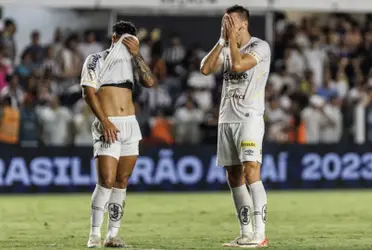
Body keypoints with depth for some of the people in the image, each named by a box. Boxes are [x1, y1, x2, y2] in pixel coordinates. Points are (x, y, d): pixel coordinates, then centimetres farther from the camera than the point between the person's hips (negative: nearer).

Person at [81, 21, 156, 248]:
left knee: (122, 182, 4)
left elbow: (150, 82, -1)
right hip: (107, 126, -5)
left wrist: (136, 54, -7)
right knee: (107, 181, -14)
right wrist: (104, 121, -17)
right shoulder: (96, 60, 2)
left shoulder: (130, 61, 15)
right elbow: (89, 93, -7)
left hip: (130, 126, 5)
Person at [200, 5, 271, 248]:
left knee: (251, 172, -18)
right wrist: (222, 40, -1)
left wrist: (233, 38, -8)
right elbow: (205, 68, 1)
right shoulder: (226, 49, 15)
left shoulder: (260, 46, -5)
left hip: (250, 118, -7)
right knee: (234, 176, 6)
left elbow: (238, 65, -20)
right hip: (226, 119, 7)